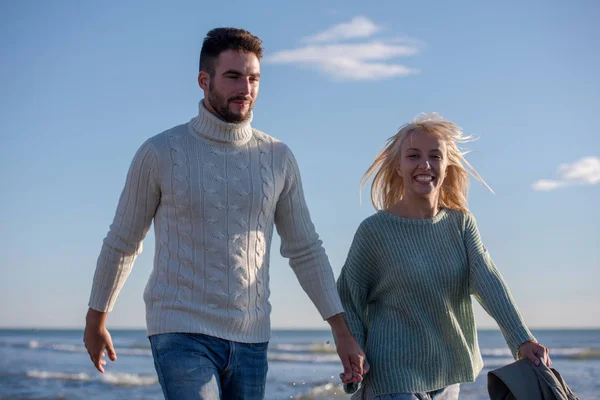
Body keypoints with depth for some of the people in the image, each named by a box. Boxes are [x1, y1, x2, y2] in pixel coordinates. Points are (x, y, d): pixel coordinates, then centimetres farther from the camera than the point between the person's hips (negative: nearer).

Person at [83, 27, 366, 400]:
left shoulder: (278, 158, 4)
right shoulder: (160, 153, -5)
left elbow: (305, 250, 9)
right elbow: (122, 243, 6)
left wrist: (343, 332, 4)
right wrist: (96, 320, 14)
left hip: (250, 339, 4)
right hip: (181, 332, -4)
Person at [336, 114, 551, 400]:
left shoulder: (461, 223, 2)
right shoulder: (375, 230, -9)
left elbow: (488, 281, -11)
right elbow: (348, 299, -2)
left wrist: (521, 340, -24)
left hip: (447, 376, 5)